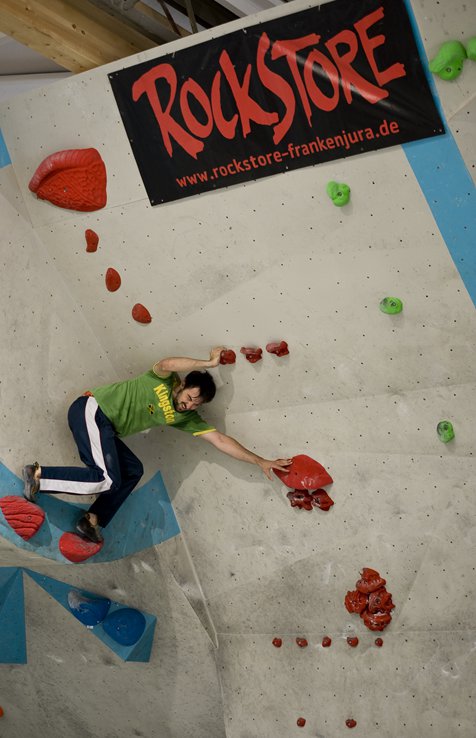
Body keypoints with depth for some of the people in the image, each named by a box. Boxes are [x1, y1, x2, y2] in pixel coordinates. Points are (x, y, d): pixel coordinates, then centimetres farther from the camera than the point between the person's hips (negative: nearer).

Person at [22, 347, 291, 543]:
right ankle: (39, 475, -16)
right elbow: (167, 364, -33)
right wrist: (210, 363, -22)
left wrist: (261, 461, -4)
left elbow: (220, 440, 2)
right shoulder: (165, 381, -8)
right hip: (91, 410, -9)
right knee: (108, 479, -21)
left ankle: (93, 520, -3)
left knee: (133, 470, -1)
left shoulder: (185, 417, 7)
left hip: (106, 430, 9)